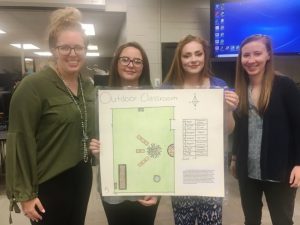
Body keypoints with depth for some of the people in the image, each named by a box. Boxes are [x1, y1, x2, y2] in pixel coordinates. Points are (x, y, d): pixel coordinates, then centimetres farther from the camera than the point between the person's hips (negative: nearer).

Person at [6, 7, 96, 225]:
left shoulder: (88, 85, 4)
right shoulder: (33, 86, -17)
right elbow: (21, 141, -17)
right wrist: (25, 193, -15)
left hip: (82, 176, 7)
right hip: (49, 182, -6)